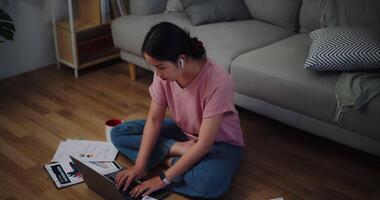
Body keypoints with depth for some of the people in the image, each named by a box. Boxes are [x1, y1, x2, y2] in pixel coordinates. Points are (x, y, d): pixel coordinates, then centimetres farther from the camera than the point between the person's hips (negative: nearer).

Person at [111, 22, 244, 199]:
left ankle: (167, 159, -13)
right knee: (119, 133, -5)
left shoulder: (217, 82, -35)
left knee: (210, 184, -38)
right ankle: (180, 150, -13)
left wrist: (164, 179, -28)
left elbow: (204, 144, -32)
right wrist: (139, 165, -18)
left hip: (219, 141, -6)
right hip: (182, 131, 6)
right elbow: (154, 120, -10)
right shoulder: (163, 72, -18)